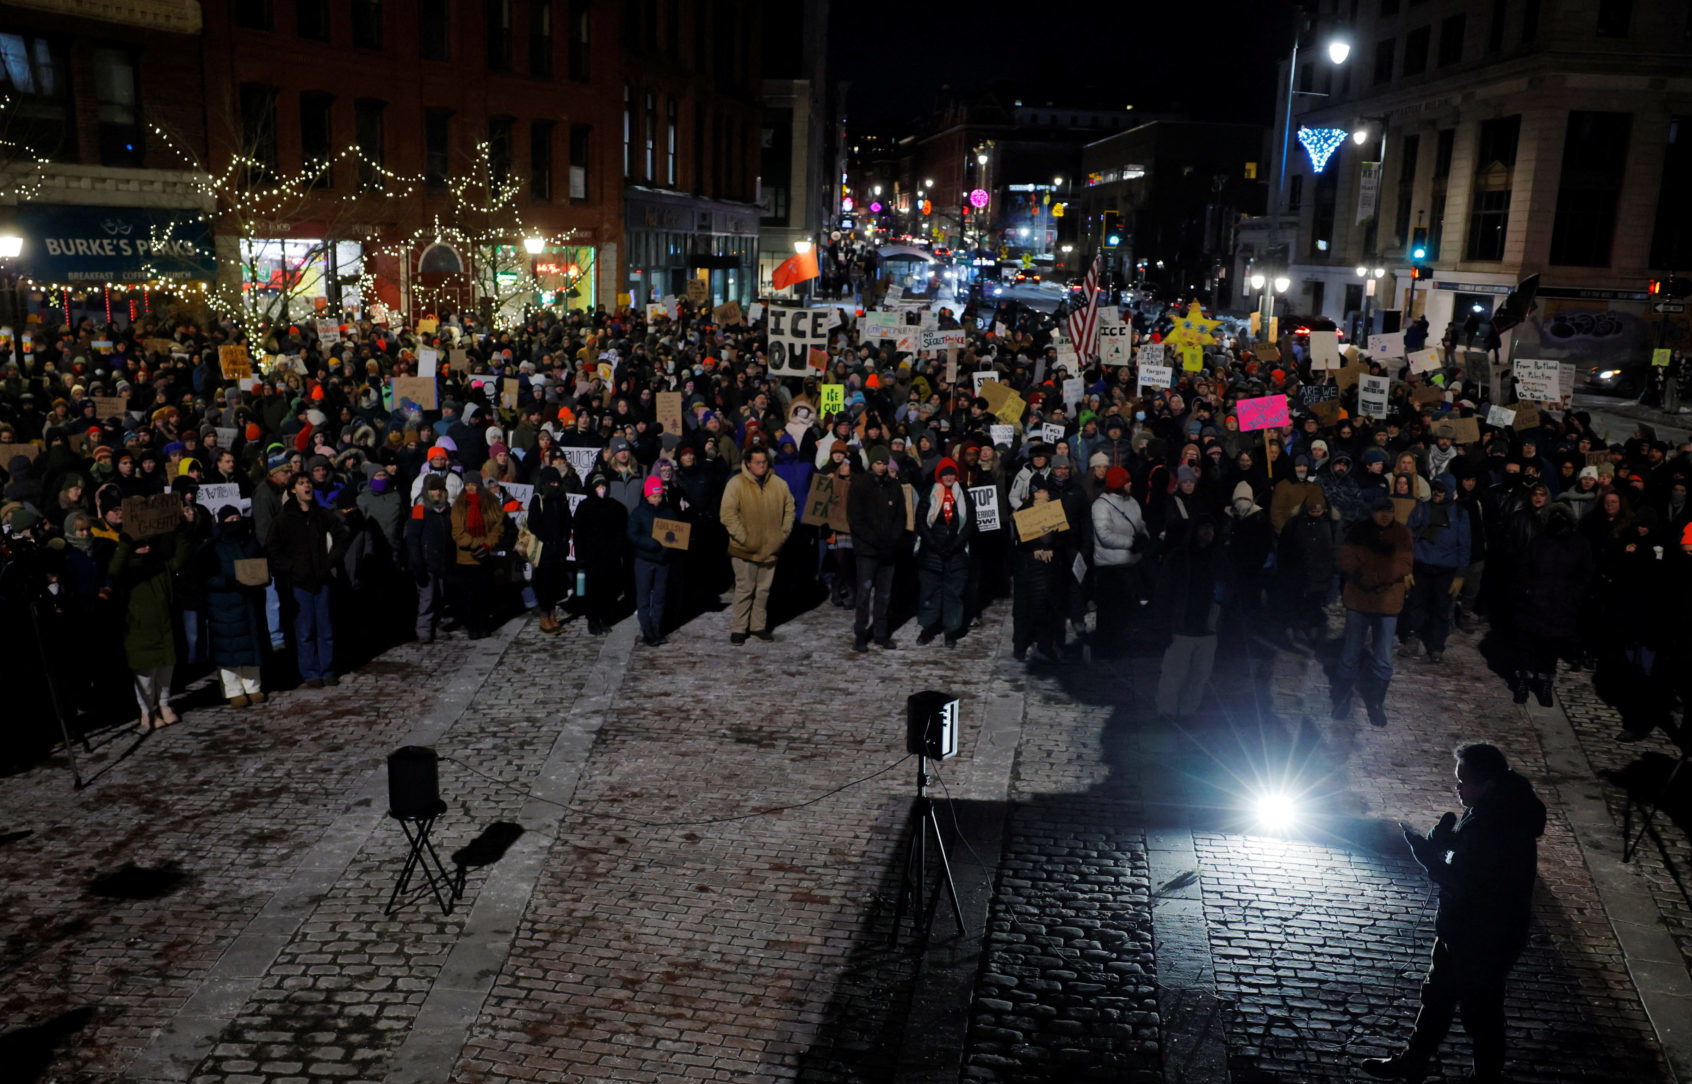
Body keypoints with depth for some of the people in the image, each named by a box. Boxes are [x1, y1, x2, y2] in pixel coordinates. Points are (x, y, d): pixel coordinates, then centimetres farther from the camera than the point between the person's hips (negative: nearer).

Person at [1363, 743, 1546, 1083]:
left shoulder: (1500, 829, -32)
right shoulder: (1489, 811, -2)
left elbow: (1459, 883, -30)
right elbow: (1461, 849, 9)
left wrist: (1422, 847, -25)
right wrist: (1439, 839, -10)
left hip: (1485, 940, -10)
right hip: (1463, 930, 10)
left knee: (1480, 1011, 11)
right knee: (1437, 995, 23)